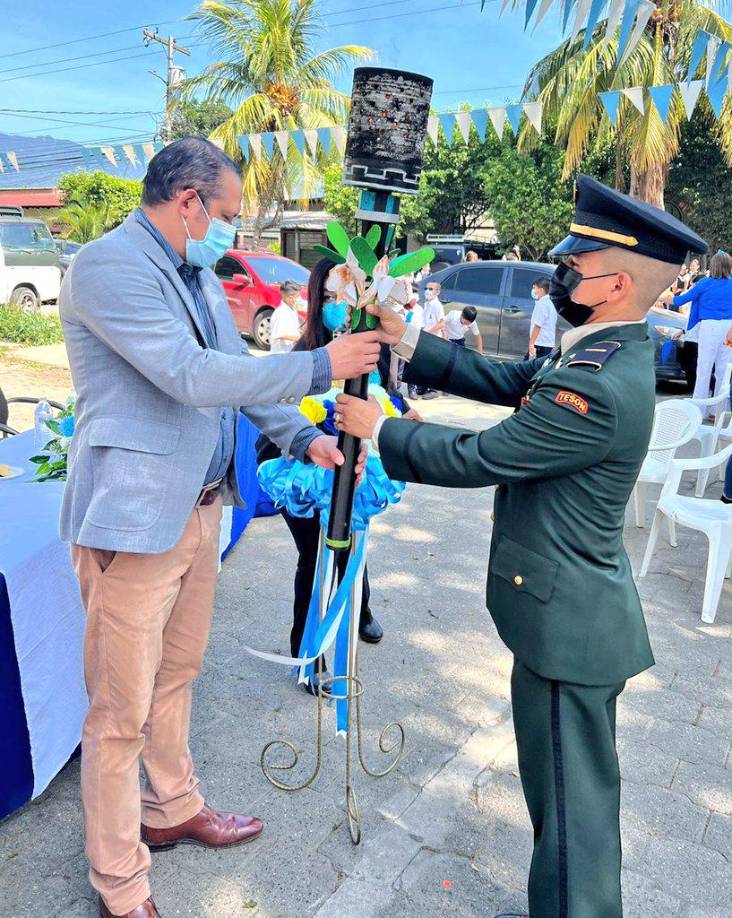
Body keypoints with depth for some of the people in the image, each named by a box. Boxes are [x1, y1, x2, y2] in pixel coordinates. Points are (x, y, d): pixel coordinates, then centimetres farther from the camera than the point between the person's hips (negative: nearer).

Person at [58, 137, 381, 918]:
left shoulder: (198, 274, 12)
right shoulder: (108, 264, -15)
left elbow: (237, 373, 16)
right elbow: (191, 376, -24)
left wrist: (304, 438, 4)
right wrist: (320, 366, -18)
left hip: (198, 507, 9)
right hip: (134, 515, -8)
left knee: (175, 677, 23)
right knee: (122, 710, 6)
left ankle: (173, 811, 44)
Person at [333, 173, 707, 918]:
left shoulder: (596, 389, -28)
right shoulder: (604, 351, 4)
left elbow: (473, 459, -22)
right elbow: (503, 380, 9)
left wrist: (378, 429, -7)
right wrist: (409, 341, 4)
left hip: (567, 621, -10)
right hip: (567, 605, 10)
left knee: (571, 796, 8)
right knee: (566, 784, 26)